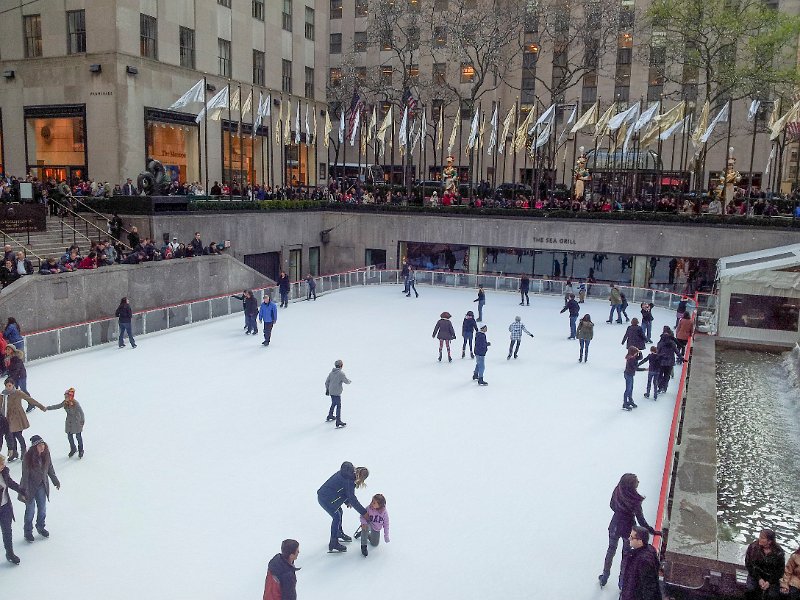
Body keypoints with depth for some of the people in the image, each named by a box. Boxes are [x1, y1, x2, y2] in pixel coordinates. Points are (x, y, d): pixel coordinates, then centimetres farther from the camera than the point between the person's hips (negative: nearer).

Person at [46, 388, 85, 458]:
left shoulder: (75, 403, -25)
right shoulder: (65, 403, -6)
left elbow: (81, 412, -19)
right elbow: (57, 406, 5)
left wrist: (82, 421, -15)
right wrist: (47, 408, 2)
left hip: (76, 422, -6)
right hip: (69, 422, 6)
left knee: (78, 436, 7)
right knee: (69, 436, 12)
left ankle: (81, 451, 25)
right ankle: (73, 449, 34)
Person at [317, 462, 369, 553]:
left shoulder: (348, 472, 4)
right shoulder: (350, 480, -24)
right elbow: (352, 499, -21)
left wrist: (347, 502, 19)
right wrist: (363, 512, -14)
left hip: (323, 493, 10)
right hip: (325, 499, -10)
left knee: (339, 512, 23)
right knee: (336, 517, -1)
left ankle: (339, 533, 44)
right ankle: (333, 544, 8)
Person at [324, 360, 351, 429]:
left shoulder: (331, 373, 6)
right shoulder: (341, 373, -16)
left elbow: (327, 382, 12)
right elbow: (346, 381, -14)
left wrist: (327, 389, 23)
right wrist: (350, 381, 9)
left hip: (331, 392, 8)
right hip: (337, 393, -8)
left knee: (333, 404, 26)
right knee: (338, 406, -3)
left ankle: (330, 416, 42)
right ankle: (338, 422, -4)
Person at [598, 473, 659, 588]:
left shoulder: (617, 492, -17)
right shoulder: (635, 500, -30)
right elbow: (641, 521, -24)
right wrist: (653, 532, -13)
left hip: (614, 526, 4)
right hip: (628, 528, -4)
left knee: (611, 550, 24)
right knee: (626, 554, 19)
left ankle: (604, 578, 39)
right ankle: (622, 581, 35)